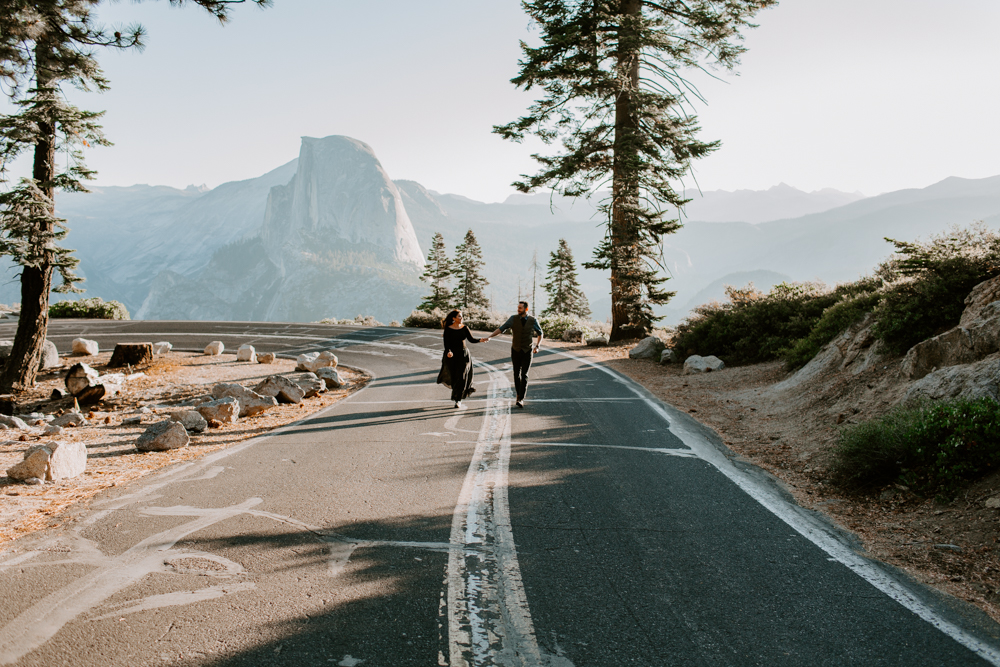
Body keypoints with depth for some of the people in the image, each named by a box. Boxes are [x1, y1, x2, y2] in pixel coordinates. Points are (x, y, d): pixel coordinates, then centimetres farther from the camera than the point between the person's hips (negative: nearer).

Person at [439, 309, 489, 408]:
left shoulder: (464, 328, 3)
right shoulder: (448, 329, -4)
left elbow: (471, 339, -3)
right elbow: (446, 343, -10)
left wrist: (480, 340, -21)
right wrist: (448, 351, -29)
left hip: (463, 354, 1)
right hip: (452, 355, -1)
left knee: (461, 377, -6)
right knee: (453, 377, 4)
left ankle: (458, 400, 1)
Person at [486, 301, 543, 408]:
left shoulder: (533, 321, -6)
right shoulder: (513, 319, -6)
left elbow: (540, 334, 8)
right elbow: (501, 329, -10)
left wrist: (537, 347, -5)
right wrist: (489, 336, -23)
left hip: (527, 352, -1)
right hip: (515, 351, 2)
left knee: (524, 376, -11)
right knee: (517, 375, 9)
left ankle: (521, 400, -12)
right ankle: (519, 395, 28)